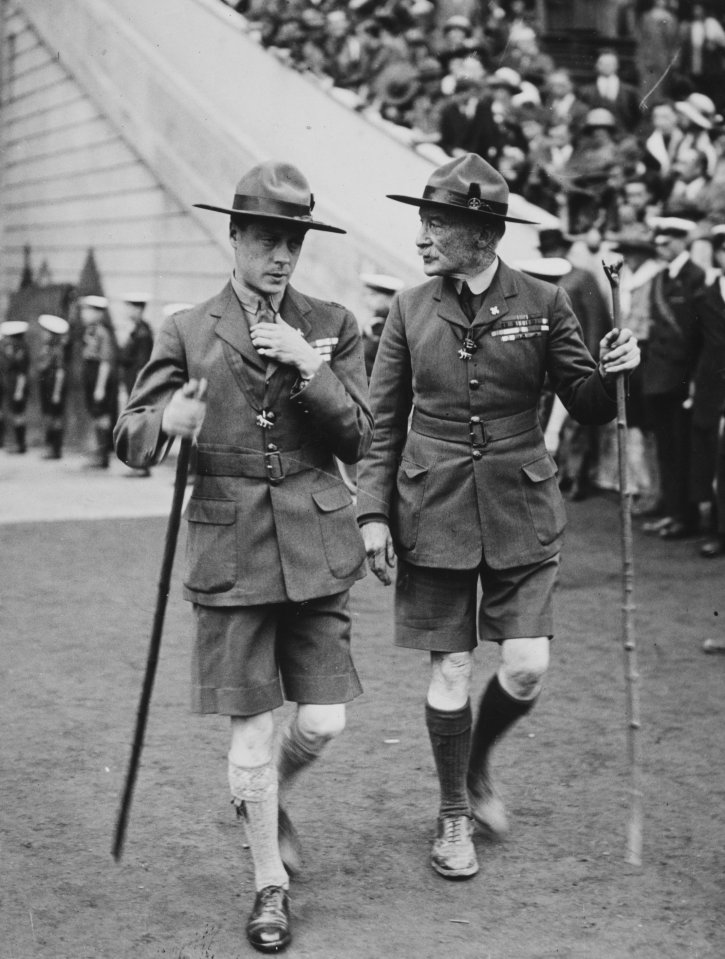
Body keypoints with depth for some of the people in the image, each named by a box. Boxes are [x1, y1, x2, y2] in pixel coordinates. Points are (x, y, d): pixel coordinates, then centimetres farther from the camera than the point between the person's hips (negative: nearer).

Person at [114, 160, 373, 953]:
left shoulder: (331, 327, 5)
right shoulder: (187, 332, 2)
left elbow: (358, 440, 0)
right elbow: (128, 440, -1)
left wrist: (310, 368, -14)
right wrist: (167, 422, -24)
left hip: (314, 549, 2)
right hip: (232, 548, -1)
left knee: (322, 721, 1)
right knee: (250, 730, 2)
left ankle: (264, 799, 36)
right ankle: (270, 886, 21)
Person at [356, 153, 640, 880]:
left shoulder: (542, 304, -2)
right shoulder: (411, 309, 1)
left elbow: (589, 410, 3)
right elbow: (383, 423, 6)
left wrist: (610, 372, -19)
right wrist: (373, 513, -1)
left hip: (521, 512, 0)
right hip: (434, 513, 0)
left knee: (526, 669, -6)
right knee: (450, 671, 3)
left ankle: (476, 764, 26)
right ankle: (454, 813, 23)